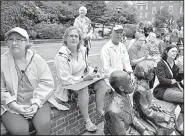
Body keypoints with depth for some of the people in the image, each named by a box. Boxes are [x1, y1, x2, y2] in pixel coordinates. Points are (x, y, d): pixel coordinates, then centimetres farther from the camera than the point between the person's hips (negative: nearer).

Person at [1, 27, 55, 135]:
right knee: (19, 130, -24)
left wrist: (36, 103, -13)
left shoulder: (36, 58, -2)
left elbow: (47, 82, -4)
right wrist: (15, 106, -14)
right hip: (12, 106, 0)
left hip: (38, 102, 1)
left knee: (44, 125, -21)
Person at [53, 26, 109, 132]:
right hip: (67, 85, -7)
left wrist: (91, 73, -8)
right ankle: (87, 121, -23)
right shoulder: (61, 56, -21)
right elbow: (65, 80, -23)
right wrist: (84, 78, -25)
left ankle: (100, 110, -1)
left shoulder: (82, 50, 0)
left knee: (101, 83, -11)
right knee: (84, 88, -35)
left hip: (83, 80, 7)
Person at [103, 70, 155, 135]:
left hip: (128, 126, 7)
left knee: (151, 132, 8)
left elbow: (132, 116, 3)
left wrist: (143, 130, -5)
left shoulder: (124, 96, -11)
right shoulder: (114, 111, -36)